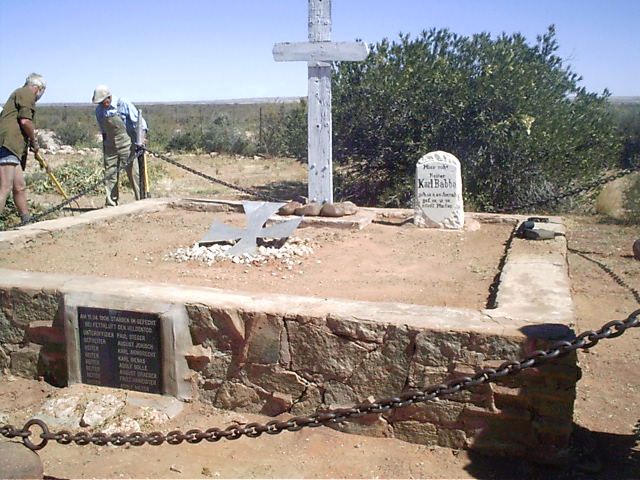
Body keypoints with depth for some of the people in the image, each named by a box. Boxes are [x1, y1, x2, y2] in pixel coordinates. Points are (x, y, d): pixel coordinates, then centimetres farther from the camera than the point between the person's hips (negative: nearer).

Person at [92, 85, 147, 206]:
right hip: (110, 147, 5)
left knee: (134, 174, -4)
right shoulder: (99, 110, 3)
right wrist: (104, 144, 18)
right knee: (110, 175, 3)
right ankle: (111, 204, 9)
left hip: (127, 146, -5)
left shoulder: (124, 105, -12)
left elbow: (139, 122, -10)